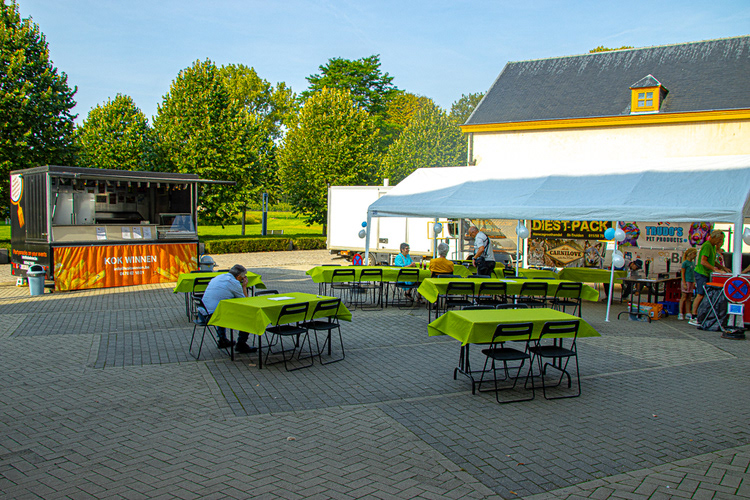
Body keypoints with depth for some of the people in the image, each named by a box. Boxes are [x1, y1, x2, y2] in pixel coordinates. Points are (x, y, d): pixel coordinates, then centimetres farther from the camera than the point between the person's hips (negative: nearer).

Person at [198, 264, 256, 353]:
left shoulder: (217, 278, 17)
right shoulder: (234, 283, -7)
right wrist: (244, 287, 16)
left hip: (203, 313, 9)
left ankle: (222, 340, 43)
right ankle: (241, 344, 5)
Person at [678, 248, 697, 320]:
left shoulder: (693, 263, 13)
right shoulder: (685, 263, -9)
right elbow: (682, 273, -11)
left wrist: (694, 282, 16)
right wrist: (684, 283, -15)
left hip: (691, 282, 7)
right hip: (686, 282, -7)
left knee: (689, 298, 8)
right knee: (683, 297, -5)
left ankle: (688, 314, 11)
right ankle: (680, 313, -1)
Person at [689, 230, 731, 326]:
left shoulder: (713, 246, 18)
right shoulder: (707, 246, -14)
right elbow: (703, 261, -23)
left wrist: (724, 268, 19)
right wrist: (714, 268, -23)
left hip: (706, 274, 10)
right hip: (701, 273, -10)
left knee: (703, 295, 7)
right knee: (700, 295, -12)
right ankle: (693, 318, -10)